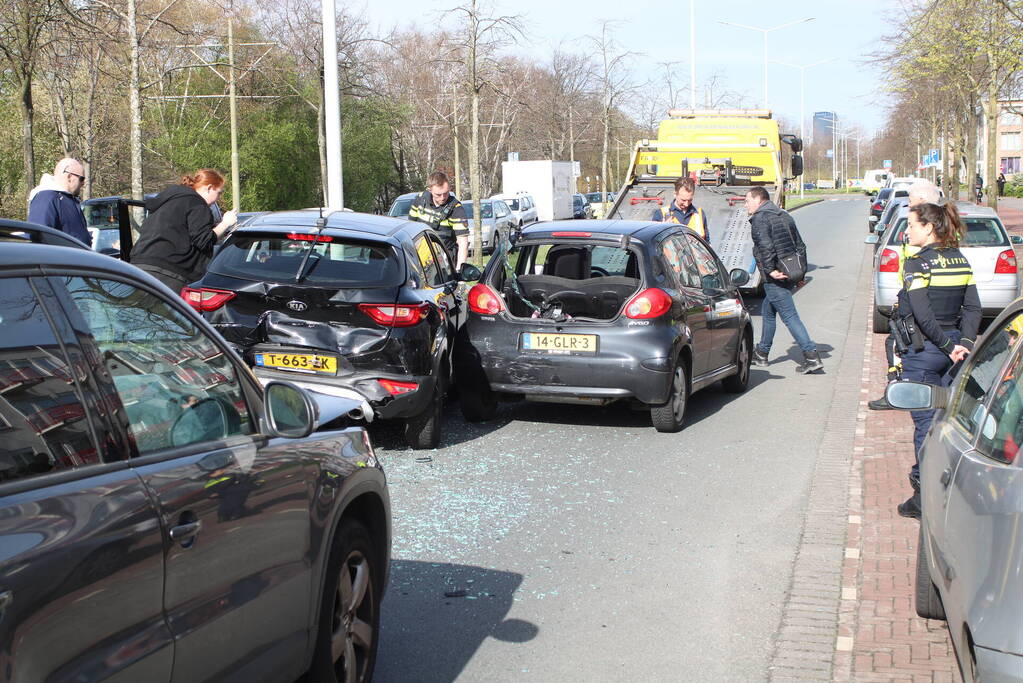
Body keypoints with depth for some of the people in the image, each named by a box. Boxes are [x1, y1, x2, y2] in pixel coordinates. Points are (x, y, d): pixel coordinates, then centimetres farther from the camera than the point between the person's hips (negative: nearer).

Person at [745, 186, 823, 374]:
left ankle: (812, 356, -15)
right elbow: (800, 246, 20)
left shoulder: (760, 219, -9)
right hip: (790, 275, 9)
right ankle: (761, 353, 31)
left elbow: (765, 246, -25)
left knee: (789, 316, -9)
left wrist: (770, 270, -23)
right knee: (767, 311, 22)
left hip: (775, 277, -9)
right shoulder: (785, 216, 18)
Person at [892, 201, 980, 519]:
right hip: (952, 351, 7)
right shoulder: (961, 260, 8)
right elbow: (973, 308, 3)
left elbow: (923, 315, -21)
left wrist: (948, 346, -13)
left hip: (923, 351, -7)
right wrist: (964, 344, -3)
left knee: (925, 421, -1)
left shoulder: (917, 264, -14)